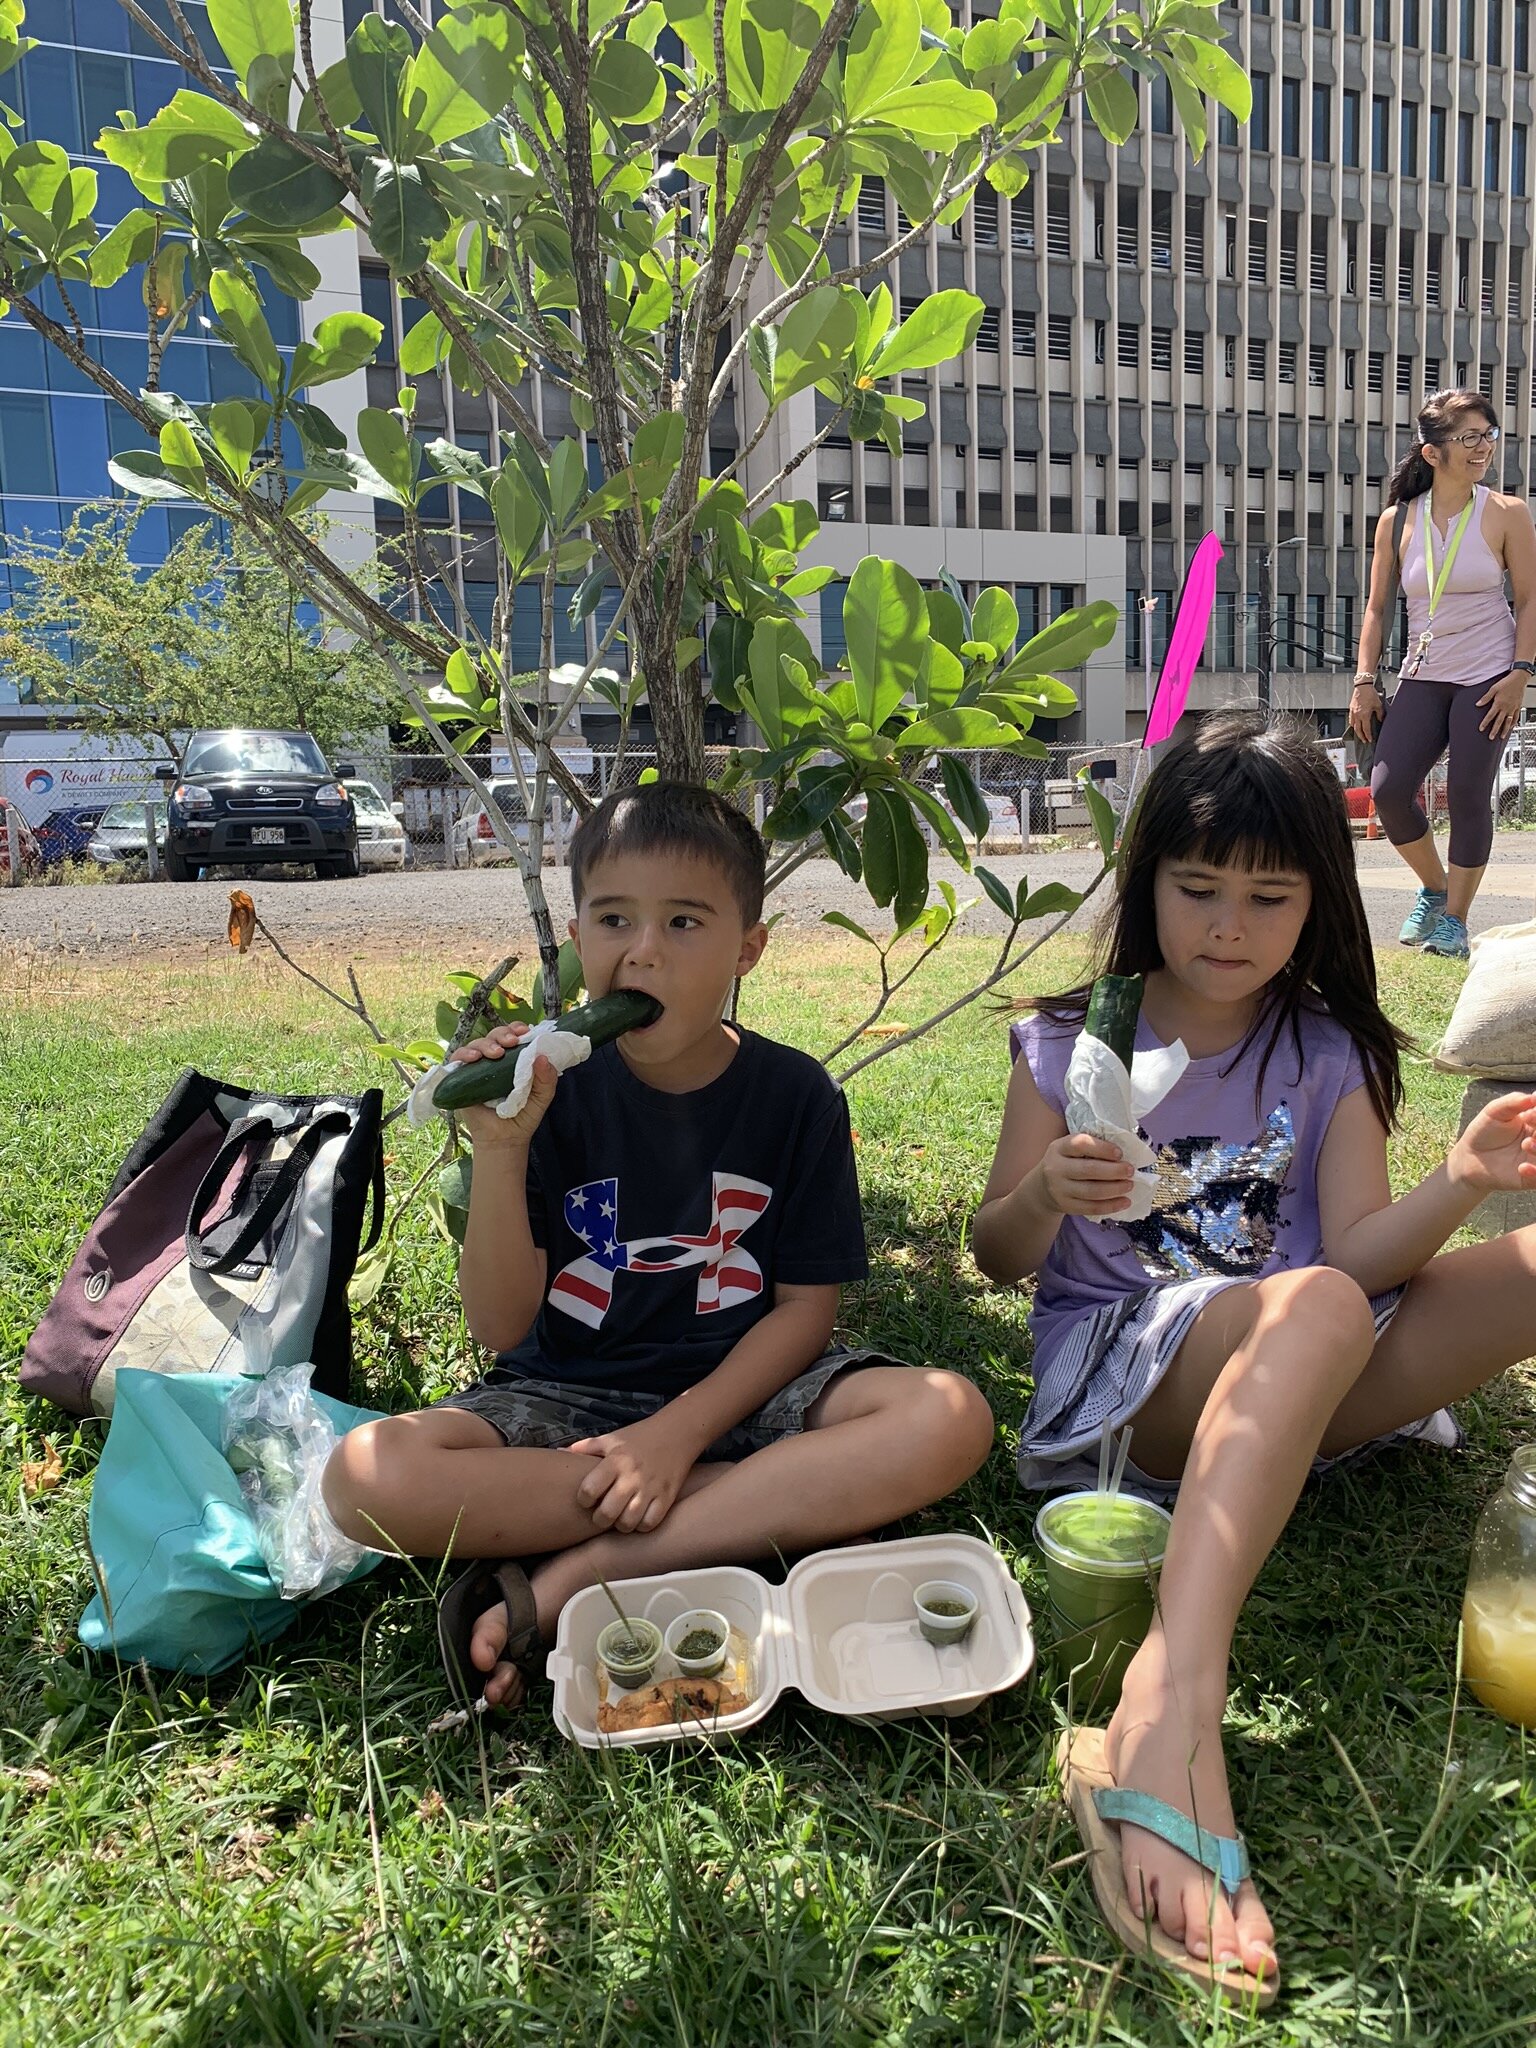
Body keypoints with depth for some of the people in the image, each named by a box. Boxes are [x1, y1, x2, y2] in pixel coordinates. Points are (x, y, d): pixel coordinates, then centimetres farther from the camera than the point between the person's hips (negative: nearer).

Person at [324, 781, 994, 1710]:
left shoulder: (794, 1094, -4)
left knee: (950, 1418, -27)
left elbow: (805, 1308, -4)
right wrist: (500, 1150, -22)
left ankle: (573, 1581, -23)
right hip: (566, 1400, 0)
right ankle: (795, 1500, -19)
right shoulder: (554, 1089, -5)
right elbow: (503, 1327, -8)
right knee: (367, 1476, -28)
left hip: (740, 1391, 1)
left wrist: (682, 1430, -17)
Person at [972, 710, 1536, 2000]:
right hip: (1114, 1362, -3)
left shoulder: (1330, 1056, 9)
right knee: (1317, 1309, -38)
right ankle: (1175, 1702, -52)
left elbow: (1362, 1249, -3)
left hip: (1297, 1379, 4)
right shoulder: (1072, 1046, 2)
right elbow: (996, 1259, 2)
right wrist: (1045, 1195, -20)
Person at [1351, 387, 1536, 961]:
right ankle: (1434, 888, 17)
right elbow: (1377, 606, 8)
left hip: (1488, 677, -2)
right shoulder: (1397, 520, 4)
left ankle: (1455, 918, 10)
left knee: (1468, 796, -5)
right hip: (1423, 677, 2)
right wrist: (1364, 682, 2)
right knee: (1388, 790, -9)